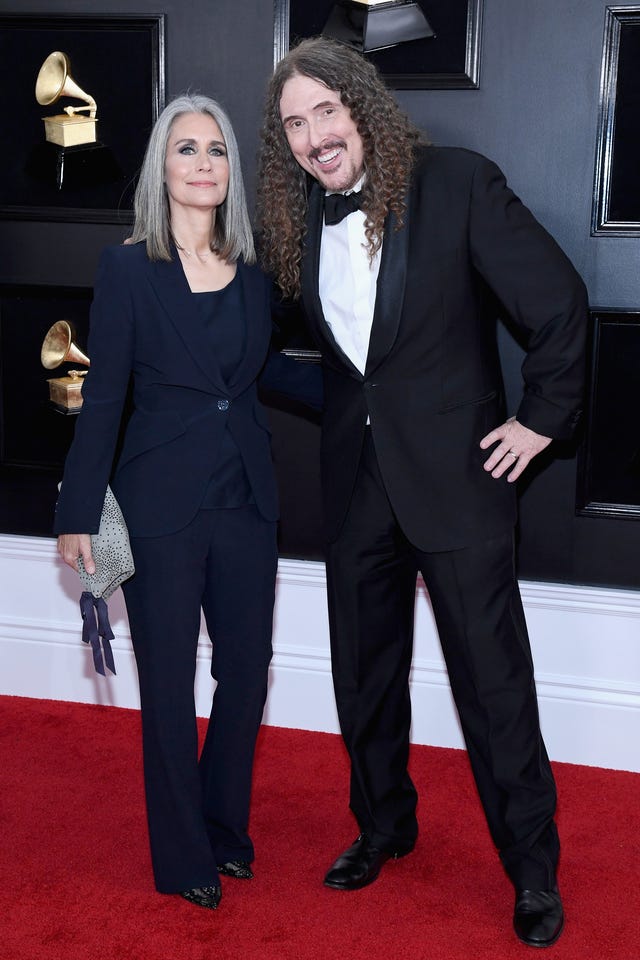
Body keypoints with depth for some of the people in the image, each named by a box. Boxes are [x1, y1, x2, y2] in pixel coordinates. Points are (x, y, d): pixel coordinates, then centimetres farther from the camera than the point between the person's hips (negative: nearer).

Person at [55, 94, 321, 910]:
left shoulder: (253, 271, 5)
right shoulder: (129, 268, -7)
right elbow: (102, 397, -6)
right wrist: (78, 514, -6)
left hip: (246, 498, 4)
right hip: (162, 504, -4)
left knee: (247, 671, 10)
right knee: (170, 685, 7)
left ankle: (226, 827, 34)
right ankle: (184, 857, 26)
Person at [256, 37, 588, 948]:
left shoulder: (457, 182, -12)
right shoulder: (298, 219, 4)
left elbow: (560, 301, -9)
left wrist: (542, 419, -7)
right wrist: (346, 419, 10)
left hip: (455, 469, -5)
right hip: (356, 477, 5)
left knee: (493, 677, 1)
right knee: (364, 670, 16)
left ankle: (533, 867, 20)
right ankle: (383, 826, 38)